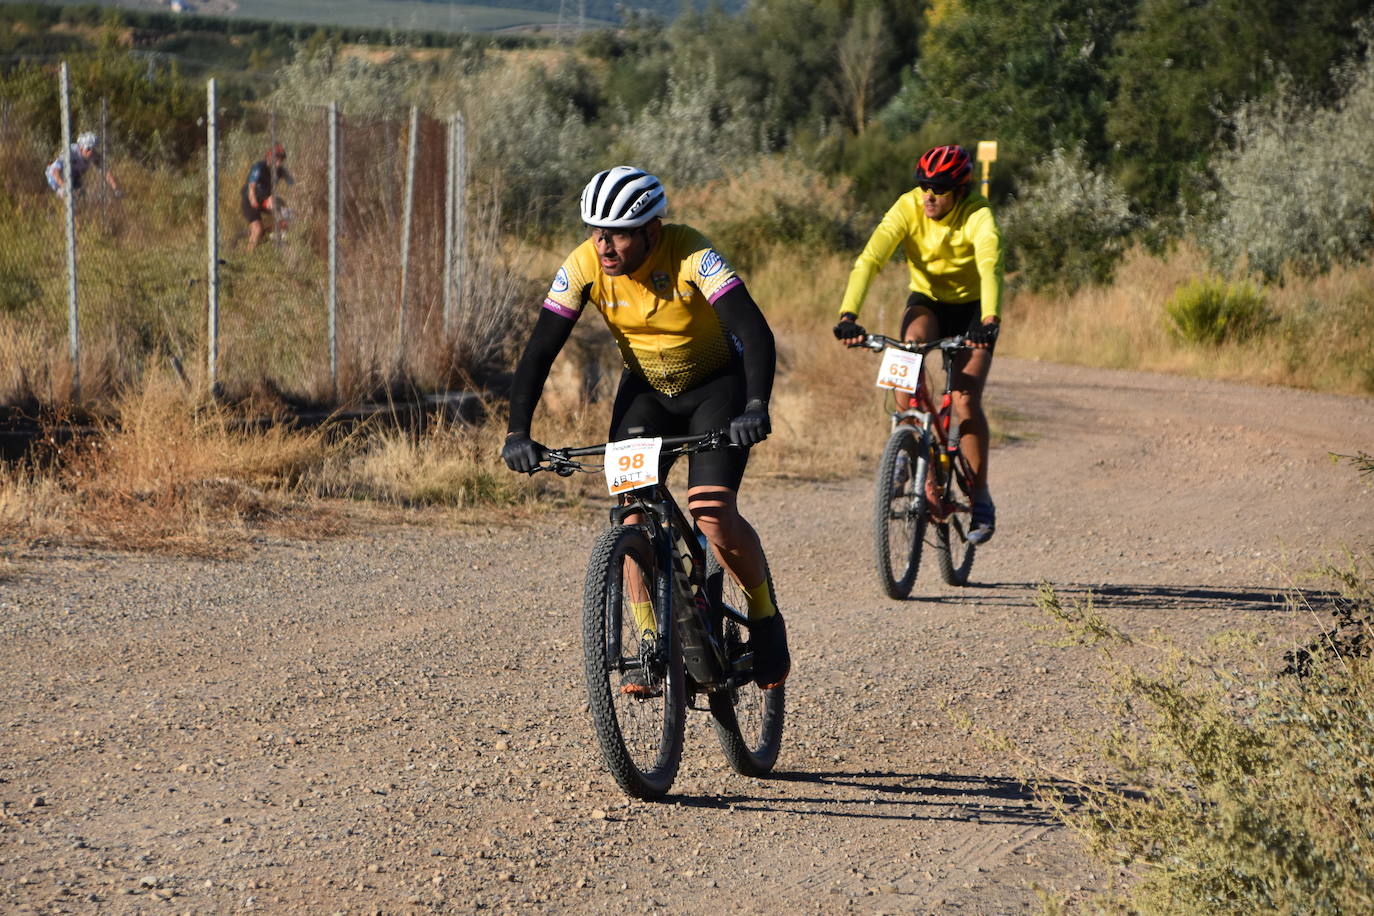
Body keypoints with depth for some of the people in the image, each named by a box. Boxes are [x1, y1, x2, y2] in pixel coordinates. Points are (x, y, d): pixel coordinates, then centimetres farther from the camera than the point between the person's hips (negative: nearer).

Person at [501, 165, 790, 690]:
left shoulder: (691, 256, -31)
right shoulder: (583, 267, -21)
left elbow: (755, 331, -40)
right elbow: (539, 352, -22)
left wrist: (756, 407, -56)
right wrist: (517, 432, -35)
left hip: (717, 385, -3)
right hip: (645, 390, 4)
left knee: (712, 515, -21)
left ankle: (766, 620, 5)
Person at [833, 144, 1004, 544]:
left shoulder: (978, 217, -26)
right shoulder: (908, 208, -21)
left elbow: (989, 267, -43)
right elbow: (869, 259, -31)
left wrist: (989, 321, -61)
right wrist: (847, 314, -46)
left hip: (972, 308, -2)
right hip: (927, 302, 2)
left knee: (966, 400, -18)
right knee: (913, 341, -34)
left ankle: (981, 499, -4)